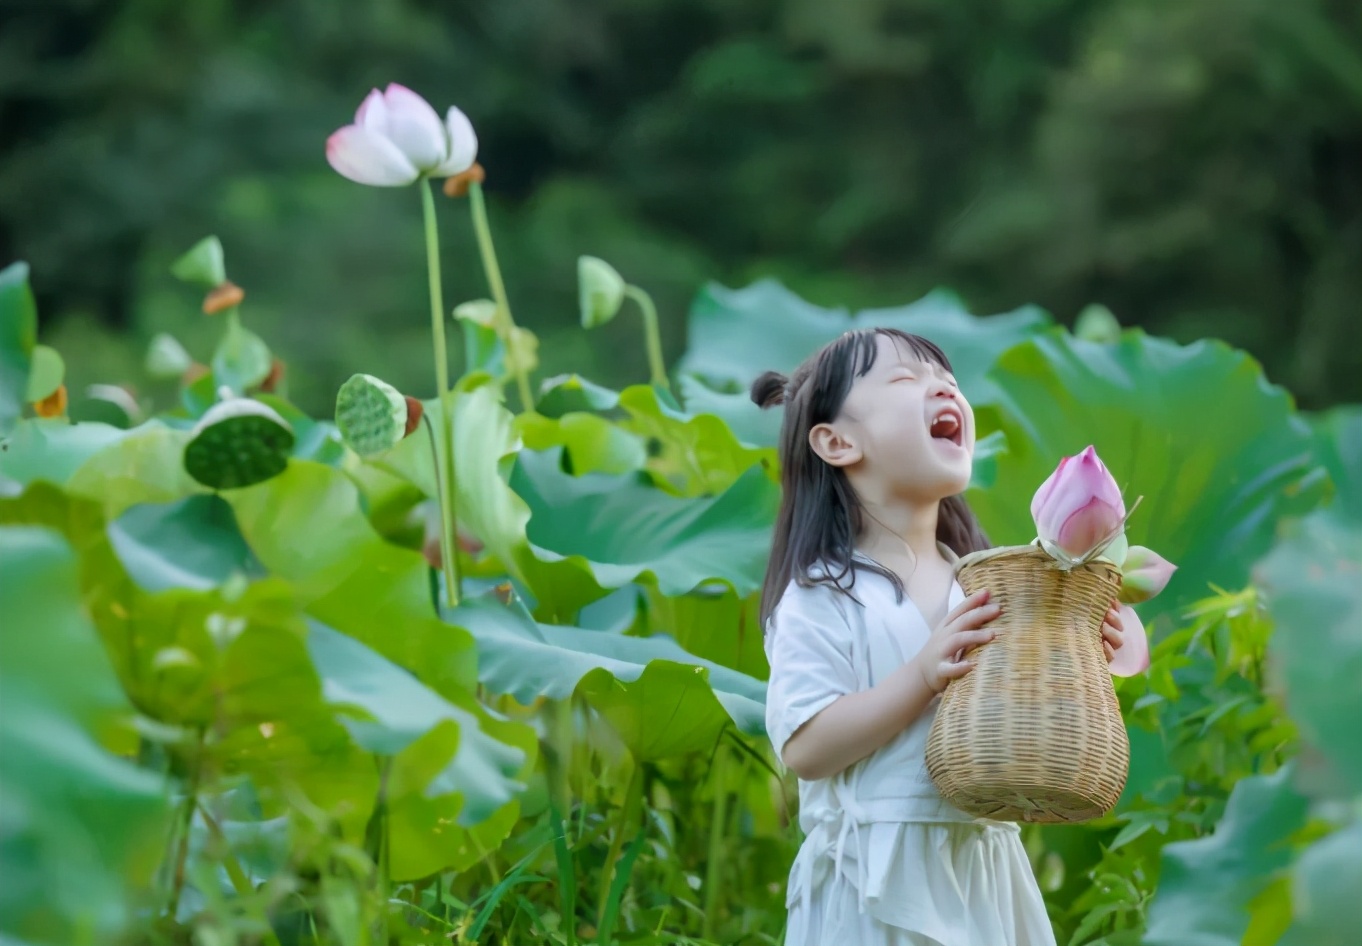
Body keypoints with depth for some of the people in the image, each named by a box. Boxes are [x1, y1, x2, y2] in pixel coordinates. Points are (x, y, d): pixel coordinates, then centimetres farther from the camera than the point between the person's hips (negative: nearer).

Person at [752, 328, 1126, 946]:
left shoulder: (986, 585, 7)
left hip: (983, 877, 5)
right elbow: (802, 749, -17)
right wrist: (924, 677, -23)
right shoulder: (826, 595, -10)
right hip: (879, 883, -5)